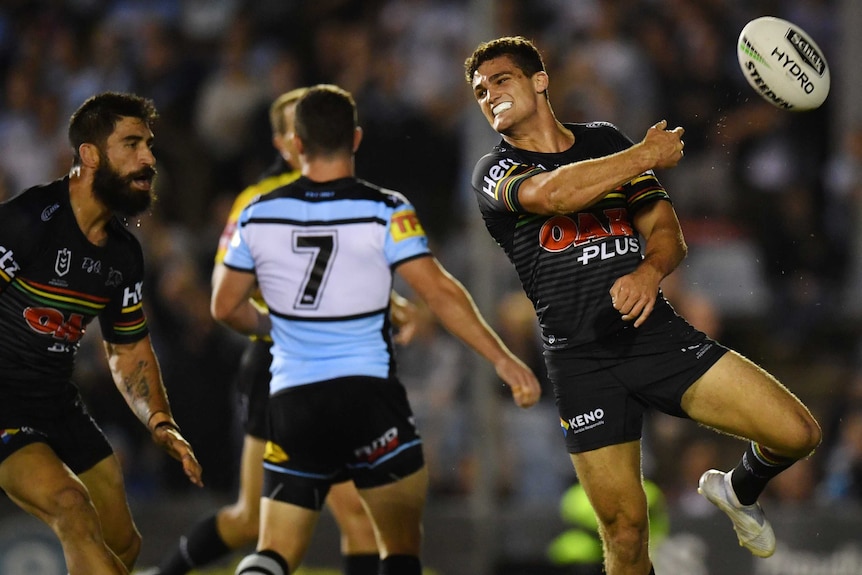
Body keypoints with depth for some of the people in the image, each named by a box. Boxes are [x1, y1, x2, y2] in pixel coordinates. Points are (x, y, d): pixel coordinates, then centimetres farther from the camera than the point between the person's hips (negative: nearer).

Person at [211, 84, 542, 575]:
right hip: (369, 395, -3)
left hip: (292, 403, 3)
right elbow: (439, 292, -12)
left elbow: (226, 307, 12)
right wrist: (502, 359, -7)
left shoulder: (259, 215, 3)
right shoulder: (384, 212, -7)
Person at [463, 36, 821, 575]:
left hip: (657, 331, 2)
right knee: (625, 530, -7)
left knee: (797, 433, -11)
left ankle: (740, 489, 22)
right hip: (582, 362, -2)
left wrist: (650, 272, -13)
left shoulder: (607, 141, 15)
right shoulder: (494, 171, 3)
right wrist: (650, 155, -11)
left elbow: (667, 232, 11)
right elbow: (550, 194, -20)